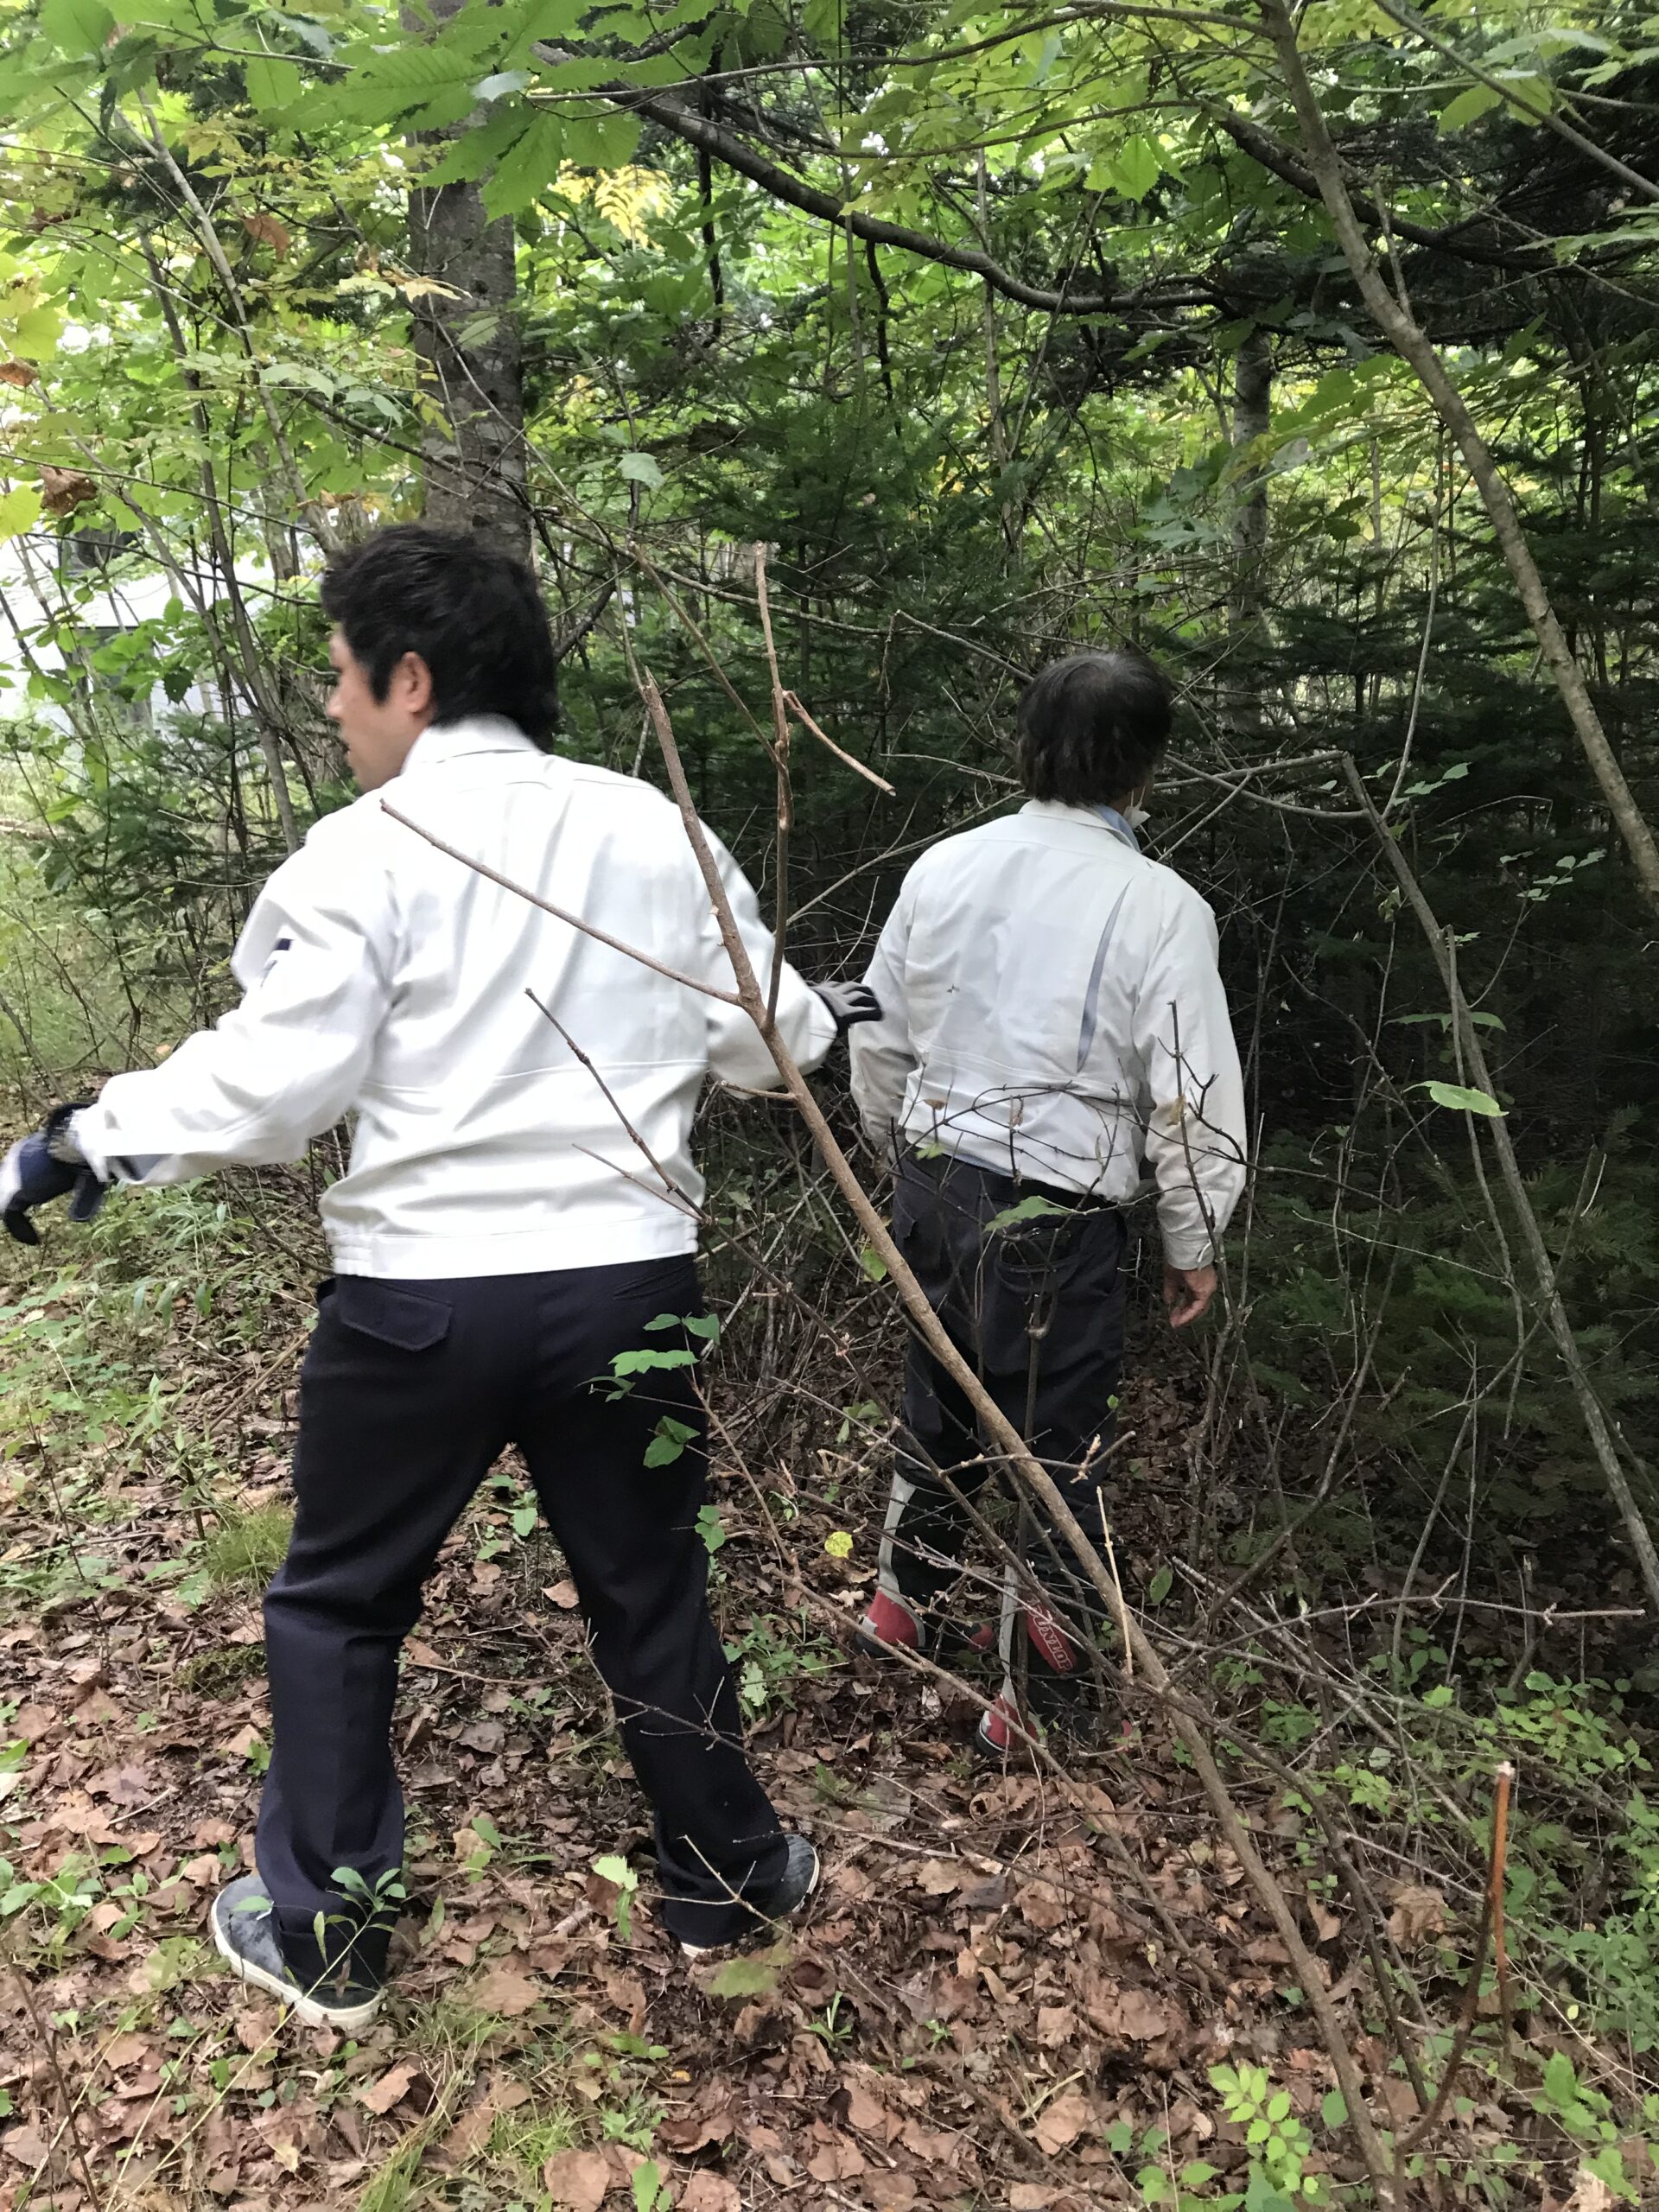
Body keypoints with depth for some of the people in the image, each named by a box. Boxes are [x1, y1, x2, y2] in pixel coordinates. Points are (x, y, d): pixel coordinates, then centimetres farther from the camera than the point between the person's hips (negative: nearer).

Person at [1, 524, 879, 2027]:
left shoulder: (371, 848, -10)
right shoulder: (652, 830, 2)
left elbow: (271, 1080, -14)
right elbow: (763, 1031, 7)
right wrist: (834, 1016, 29)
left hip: (421, 1295, -3)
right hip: (628, 1281, 4)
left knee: (335, 1606, 18)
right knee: (651, 1589, 20)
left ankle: (321, 1940, 31)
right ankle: (729, 1878, 36)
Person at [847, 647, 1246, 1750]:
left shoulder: (943, 868, 1)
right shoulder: (1159, 905, -14)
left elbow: (879, 1039, 10)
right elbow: (1192, 1096, -11)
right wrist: (1195, 1241, 3)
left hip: (935, 1183, 6)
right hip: (1056, 1215, -6)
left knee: (942, 1403, 26)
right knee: (1061, 1448, 11)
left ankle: (907, 1604, 45)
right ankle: (1033, 1696, 24)